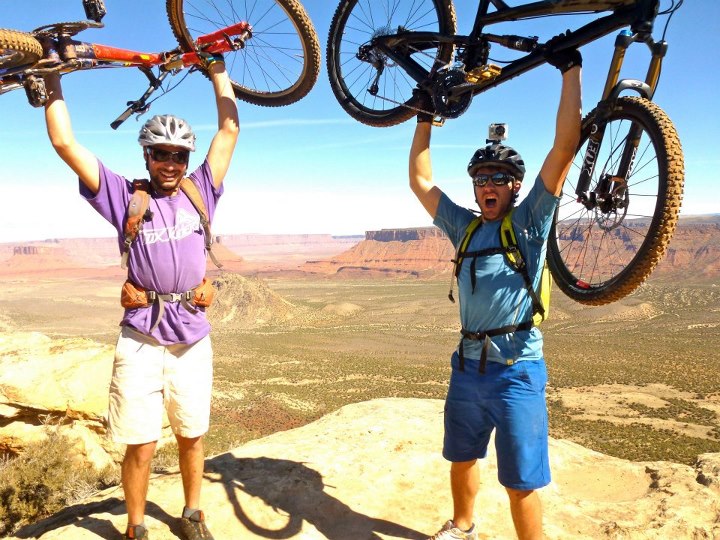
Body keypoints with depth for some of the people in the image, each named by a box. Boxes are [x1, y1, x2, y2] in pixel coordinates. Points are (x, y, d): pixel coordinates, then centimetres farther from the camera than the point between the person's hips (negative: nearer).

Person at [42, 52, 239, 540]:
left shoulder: (200, 193, 6)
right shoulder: (126, 197, 2)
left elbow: (230, 129, 7)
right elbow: (65, 143, 0)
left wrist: (218, 70, 11)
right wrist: (53, 82, 5)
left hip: (192, 336, 2)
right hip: (142, 338, -2)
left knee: (192, 436, 14)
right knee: (141, 444, 3)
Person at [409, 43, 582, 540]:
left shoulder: (530, 222, -2)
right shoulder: (465, 226, 10)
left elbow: (564, 148, -10)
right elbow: (421, 181, 14)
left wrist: (572, 70, -9)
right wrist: (425, 120, 16)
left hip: (517, 369, -5)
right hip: (468, 363, 6)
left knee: (521, 484, 1)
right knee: (462, 459, 22)